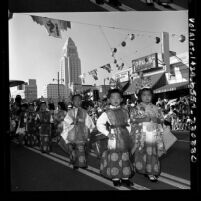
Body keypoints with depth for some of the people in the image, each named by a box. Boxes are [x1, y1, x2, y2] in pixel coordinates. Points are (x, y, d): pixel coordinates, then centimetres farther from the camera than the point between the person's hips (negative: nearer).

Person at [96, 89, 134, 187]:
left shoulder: (124, 112, 8)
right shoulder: (107, 113, -5)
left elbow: (128, 123, 17)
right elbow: (99, 124, -7)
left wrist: (128, 131, 3)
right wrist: (107, 133, -12)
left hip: (124, 137, 4)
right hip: (114, 138, -4)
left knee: (125, 157, 9)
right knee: (114, 157, -1)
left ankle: (125, 178, 19)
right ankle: (115, 179, 10)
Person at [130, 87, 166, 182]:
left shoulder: (155, 108, 13)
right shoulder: (137, 108, 4)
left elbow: (161, 120, 13)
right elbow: (132, 119, -5)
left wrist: (156, 120, -6)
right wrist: (144, 119, -12)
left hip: (153, 134, 2)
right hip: (141, 135, -2)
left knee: (152, 154, -2)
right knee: (141, 153, -2)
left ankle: (151, 172, 4)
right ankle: (143, 170, 12)